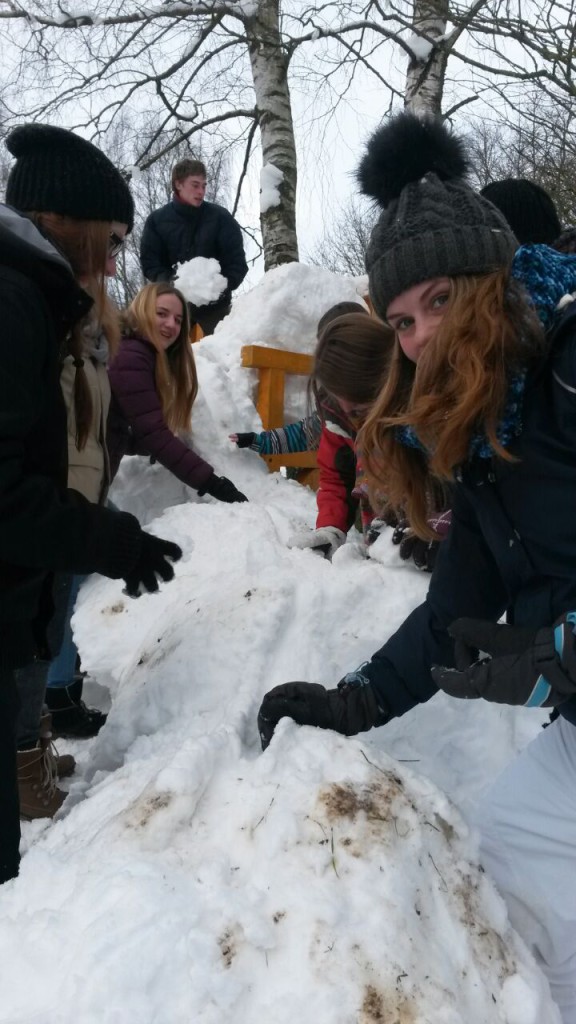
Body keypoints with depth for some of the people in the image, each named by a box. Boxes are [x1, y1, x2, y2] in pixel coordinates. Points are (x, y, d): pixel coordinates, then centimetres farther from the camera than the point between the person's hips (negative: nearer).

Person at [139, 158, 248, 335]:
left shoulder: (221, 217, -3)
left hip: (215, 305, 0)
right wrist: (170, 281, -20)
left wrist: (223, 287, -22)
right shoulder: (157, 220, 0)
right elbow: (149, 263, 0)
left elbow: (237, 261, -3)